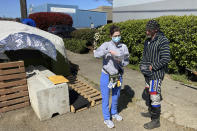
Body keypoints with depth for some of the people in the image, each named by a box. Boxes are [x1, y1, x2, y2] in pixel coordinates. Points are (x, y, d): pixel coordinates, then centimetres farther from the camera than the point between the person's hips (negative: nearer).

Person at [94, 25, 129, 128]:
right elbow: (96, 54, -26)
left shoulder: (124, 47, -3)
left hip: (118, 76, 4)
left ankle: (114, 113, 48)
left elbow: (126, 62, 2)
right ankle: (107, 118, 31)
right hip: (106, 76, -3)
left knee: (116, 96, 22)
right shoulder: (106, 45, -12)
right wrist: (108, 51, -37)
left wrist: (120, 61, -18)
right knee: (105, 98, 9)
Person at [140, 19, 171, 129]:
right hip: (148, 73, 9)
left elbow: (166, 59, -21)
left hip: (156, 73, -9)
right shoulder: (148, 41, 9)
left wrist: (152, 67, -17)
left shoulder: (162, 41, -16)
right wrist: (143, 65, 3)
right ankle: (151, 112, 41)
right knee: (148, 93, 20)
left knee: (154, 96, -2)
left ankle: (156, 120, 14)